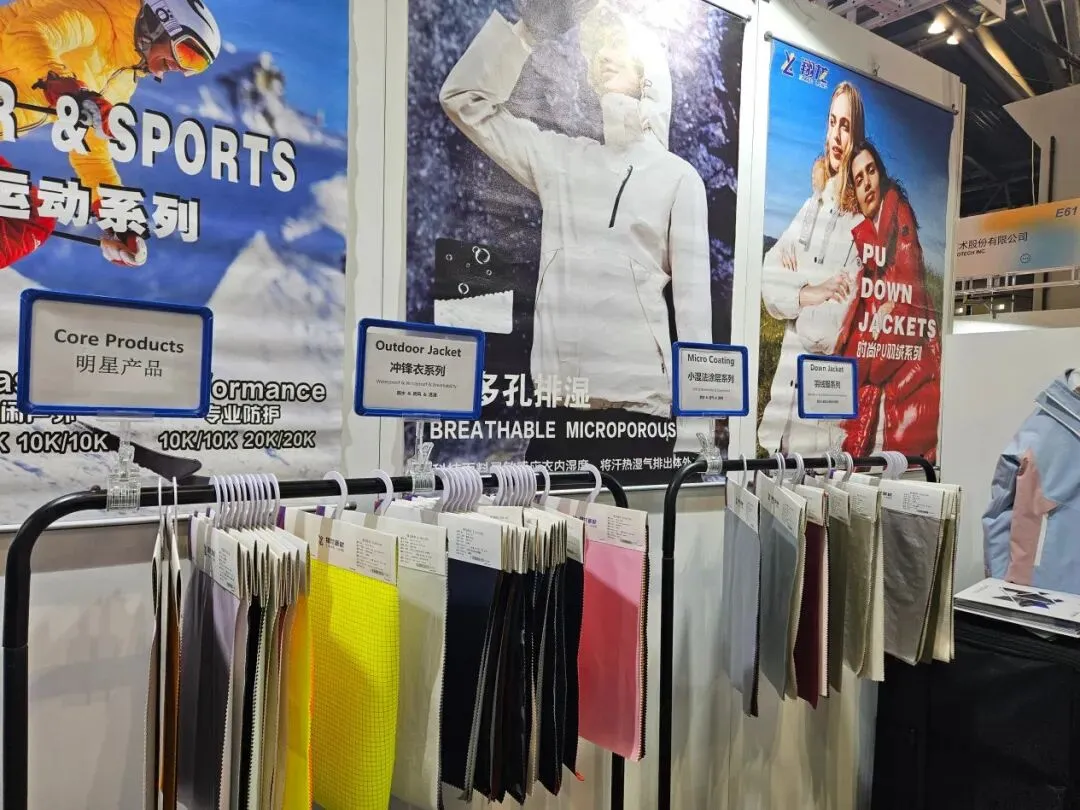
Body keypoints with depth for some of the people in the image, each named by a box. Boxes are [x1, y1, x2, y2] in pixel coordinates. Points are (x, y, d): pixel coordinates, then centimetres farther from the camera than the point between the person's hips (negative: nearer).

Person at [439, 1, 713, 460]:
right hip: (558, 394, 3)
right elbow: (464, 98, 14)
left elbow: (693, 300, -1)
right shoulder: (560, 158, 12)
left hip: (639, 397, -2)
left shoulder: (678, 176, 3)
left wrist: (693, 431, -5)